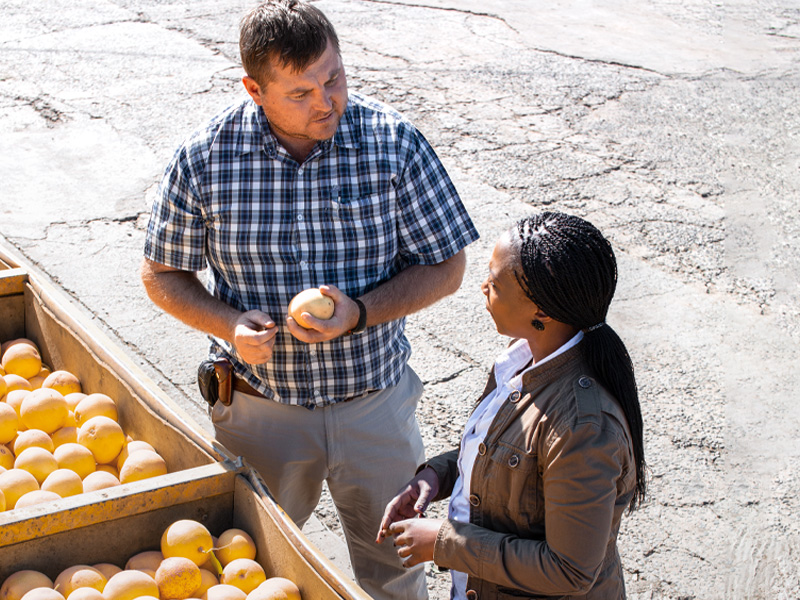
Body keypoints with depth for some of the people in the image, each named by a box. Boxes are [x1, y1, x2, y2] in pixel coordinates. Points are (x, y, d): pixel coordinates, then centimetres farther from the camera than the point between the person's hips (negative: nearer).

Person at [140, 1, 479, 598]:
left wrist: (358, 314, -22)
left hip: (375, 399, 0)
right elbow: (163, 274, 0)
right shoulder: (202, 159, -13)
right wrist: (230, 324, -19)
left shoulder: (394, 141, -14)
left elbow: (445, 266, -7)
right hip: (258, 406, 0)